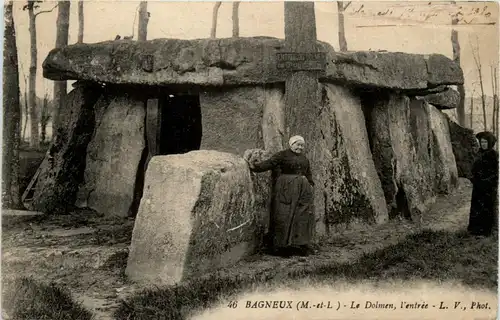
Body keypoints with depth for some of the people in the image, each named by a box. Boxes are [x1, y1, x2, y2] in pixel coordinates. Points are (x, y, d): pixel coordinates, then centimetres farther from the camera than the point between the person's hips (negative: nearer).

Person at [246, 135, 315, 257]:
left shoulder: (304, 159, 18)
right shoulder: (283, 155, -1)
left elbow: (309, 174, 24)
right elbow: (269, 163, -12)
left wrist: (311, 185, 10)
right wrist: (255, 167, -26)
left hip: (302, 190, 6)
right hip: (286, 189, -6)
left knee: (302, 217, 3)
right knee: (284, 216, -8)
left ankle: (300, 245, 10)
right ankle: (282, 246, -3)